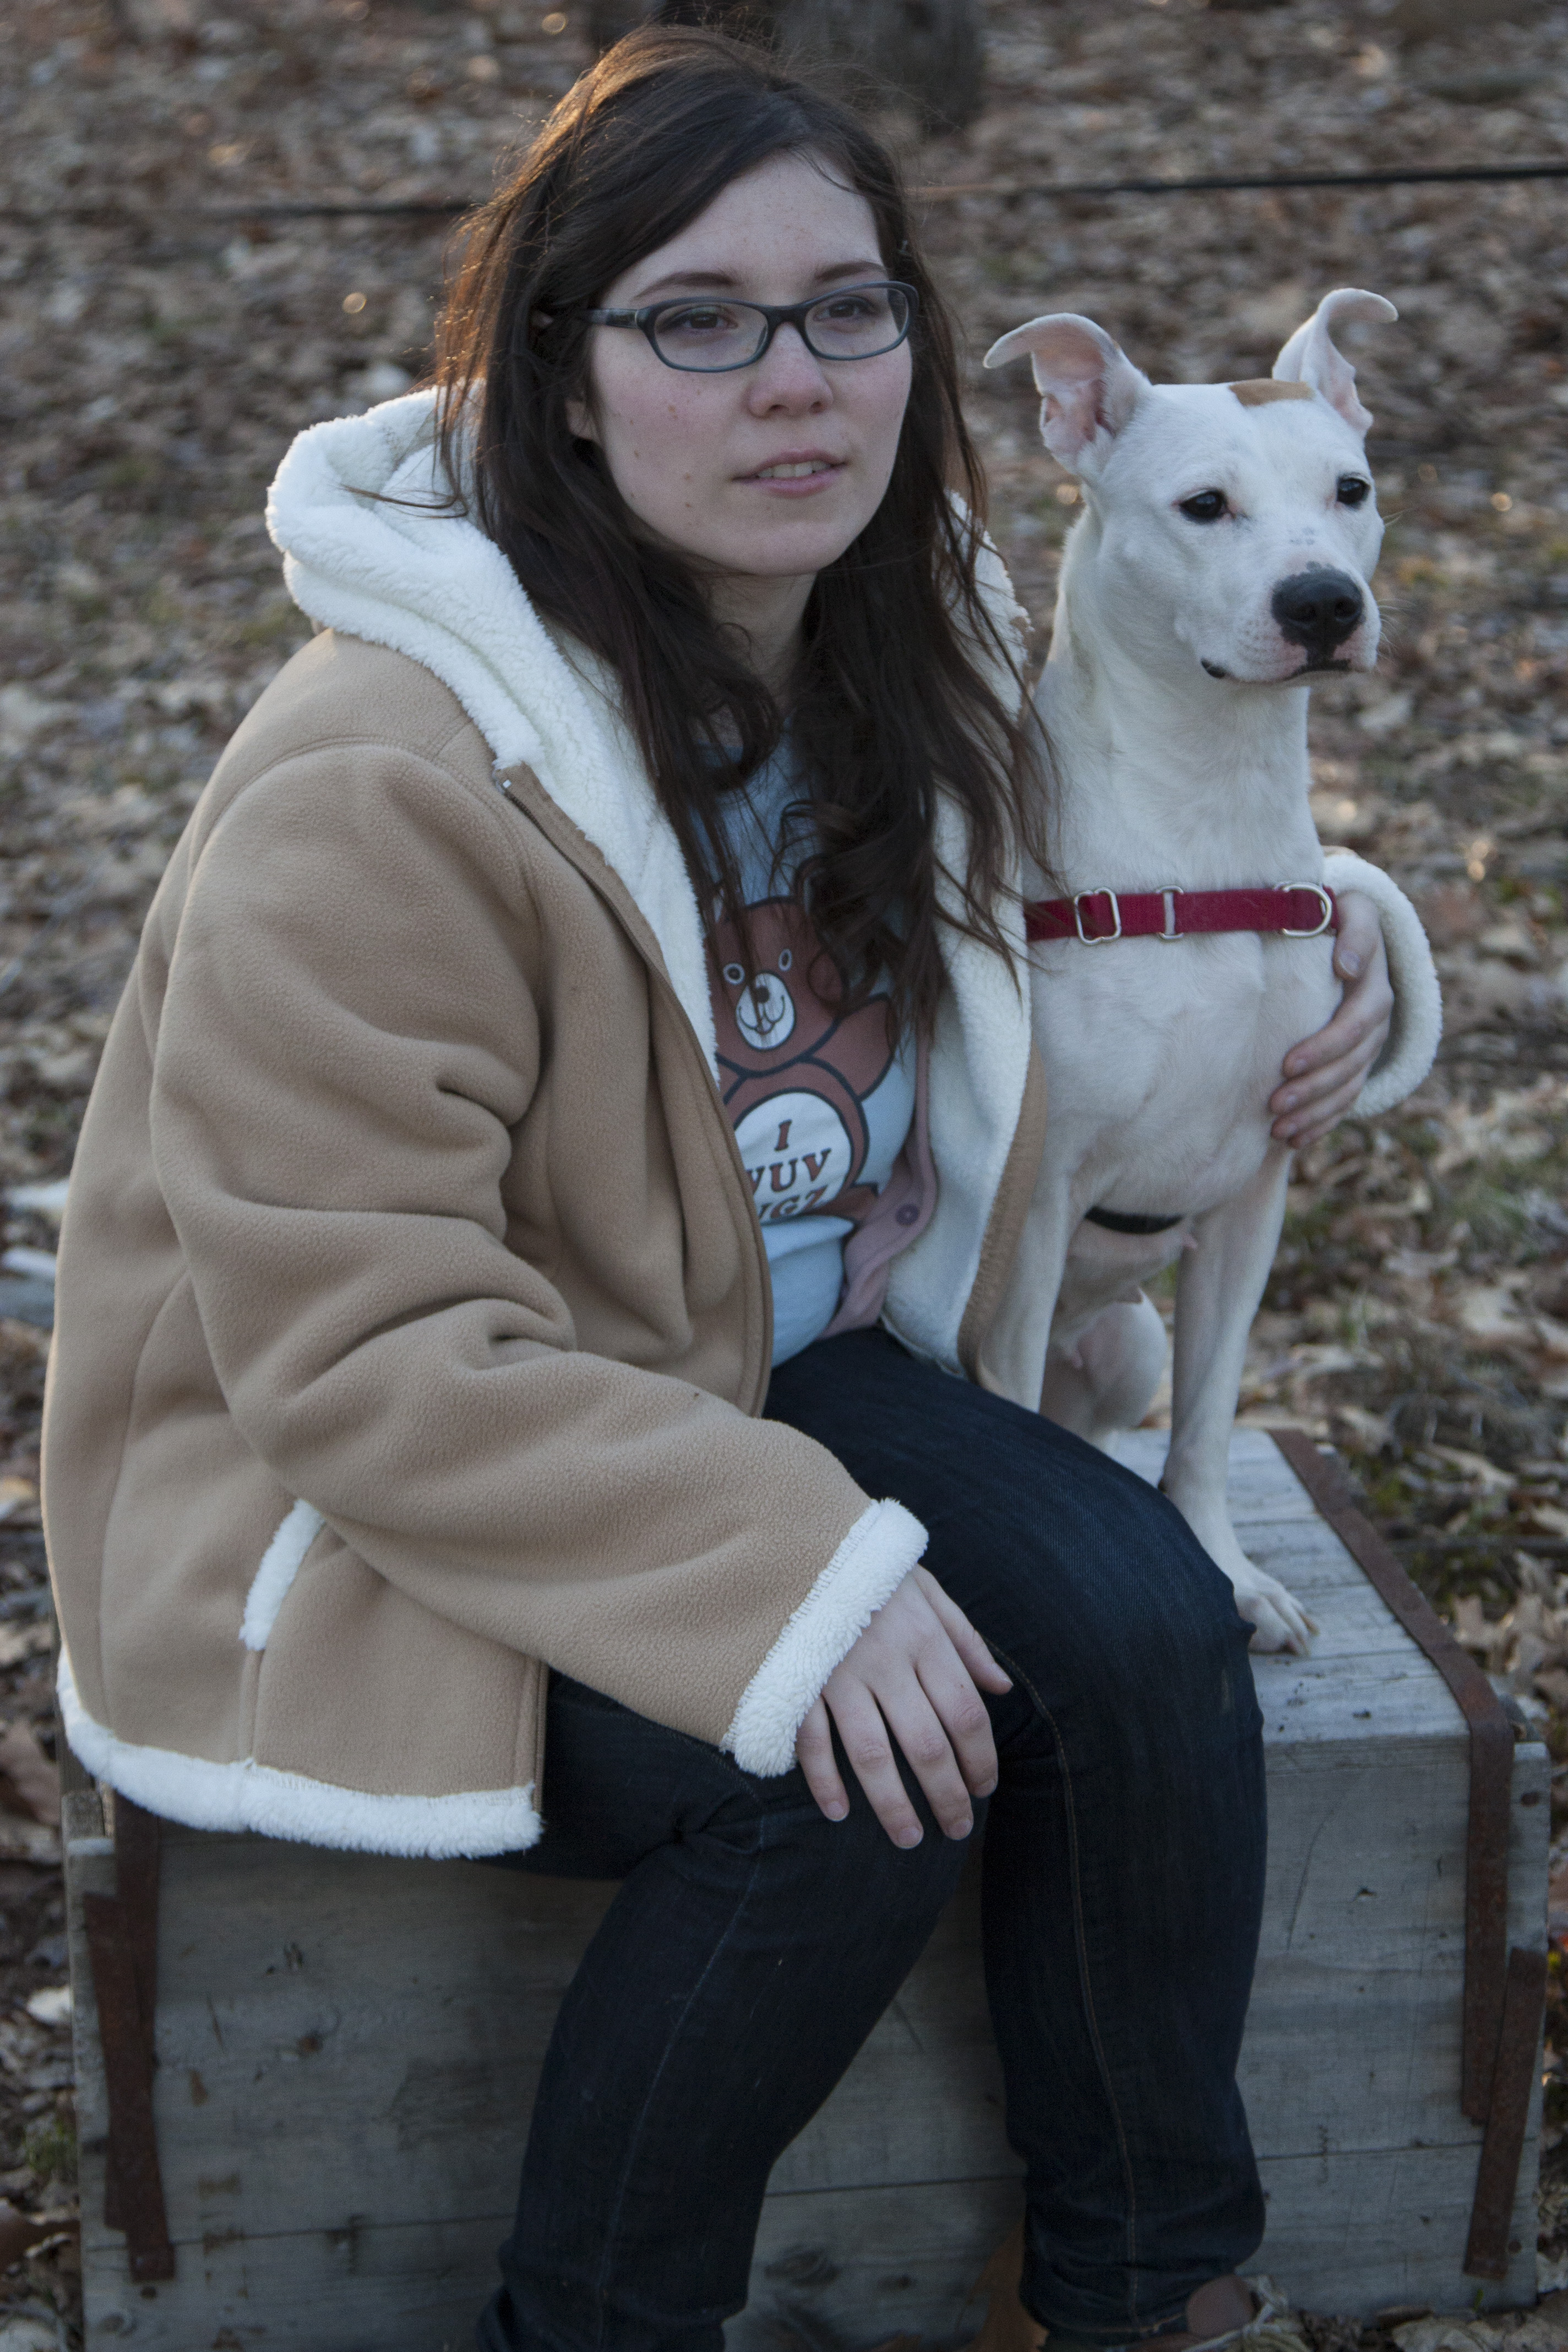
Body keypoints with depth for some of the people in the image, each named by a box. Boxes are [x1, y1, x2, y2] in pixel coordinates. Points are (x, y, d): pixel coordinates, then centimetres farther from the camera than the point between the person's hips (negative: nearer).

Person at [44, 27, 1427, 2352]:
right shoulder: (377, 782, -26)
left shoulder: (915, 657, -1)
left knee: (1149, 1627, -17)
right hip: (373, 1492, -6)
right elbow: (358, 1342, -26)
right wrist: (792, 1573, -33)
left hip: (783, 1374, 7)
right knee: (859, 1778, -27)